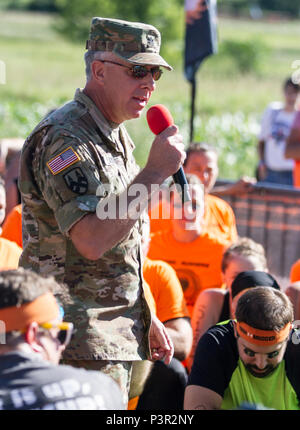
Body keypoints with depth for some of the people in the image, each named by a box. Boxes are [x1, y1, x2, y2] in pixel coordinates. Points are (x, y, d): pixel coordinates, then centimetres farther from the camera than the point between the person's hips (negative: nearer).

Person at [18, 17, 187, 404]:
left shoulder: (115, 136, 15)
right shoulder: (64, 139, -16)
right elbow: (92, 240, -28)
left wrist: (144, 317, 21)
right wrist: (154, 172, -25)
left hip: (118, 334, 10)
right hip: (81, 341, -9)